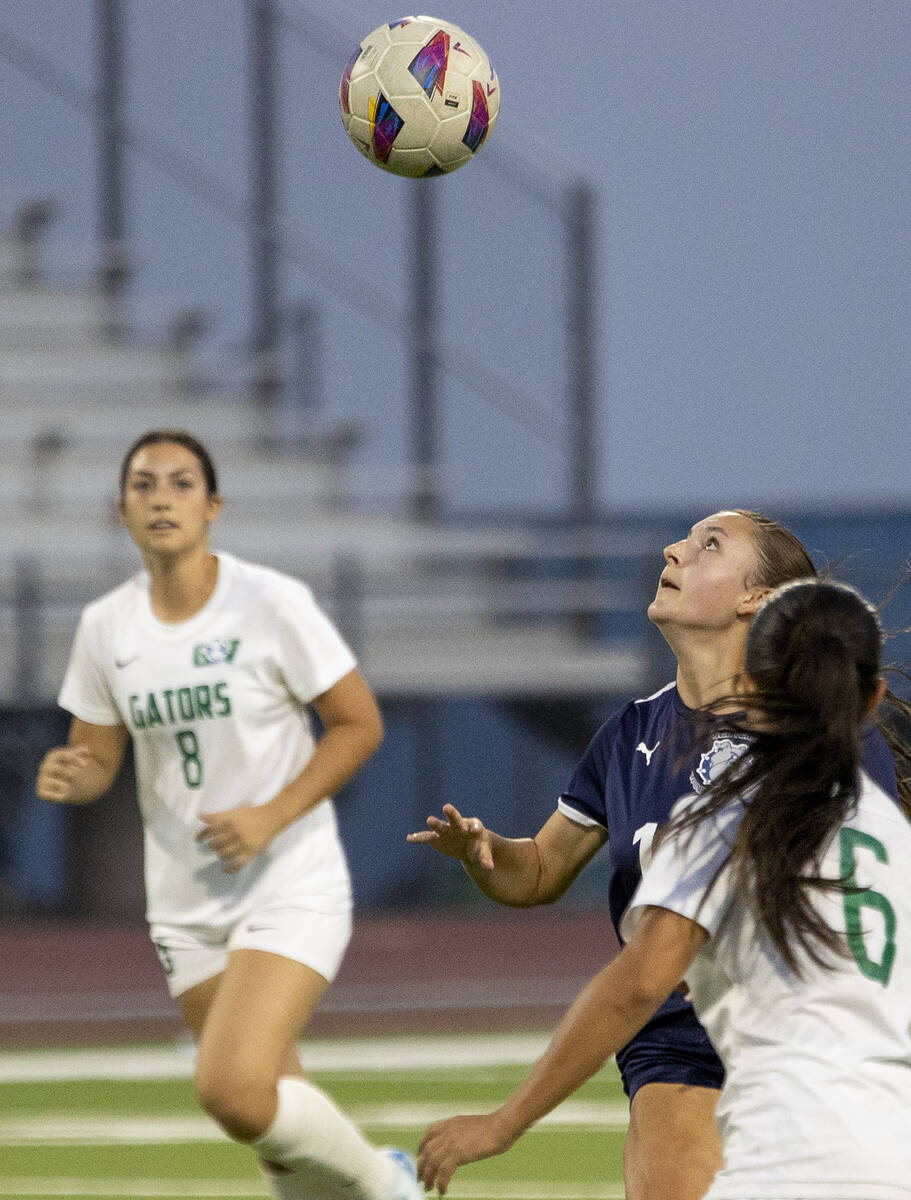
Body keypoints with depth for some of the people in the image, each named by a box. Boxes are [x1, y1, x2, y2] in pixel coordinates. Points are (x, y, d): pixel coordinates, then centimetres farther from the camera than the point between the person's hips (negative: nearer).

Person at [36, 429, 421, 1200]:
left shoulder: (273, 603, -12)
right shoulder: (106, 628, 2)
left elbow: (359, 725, -8)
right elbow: (99, 758, 9)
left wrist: (271, 817, -18)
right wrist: (70, 778, -15)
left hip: (291, 887, -5)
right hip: (186, 900, 5)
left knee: (233, 1091, -22)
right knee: (275, 1111, 6)